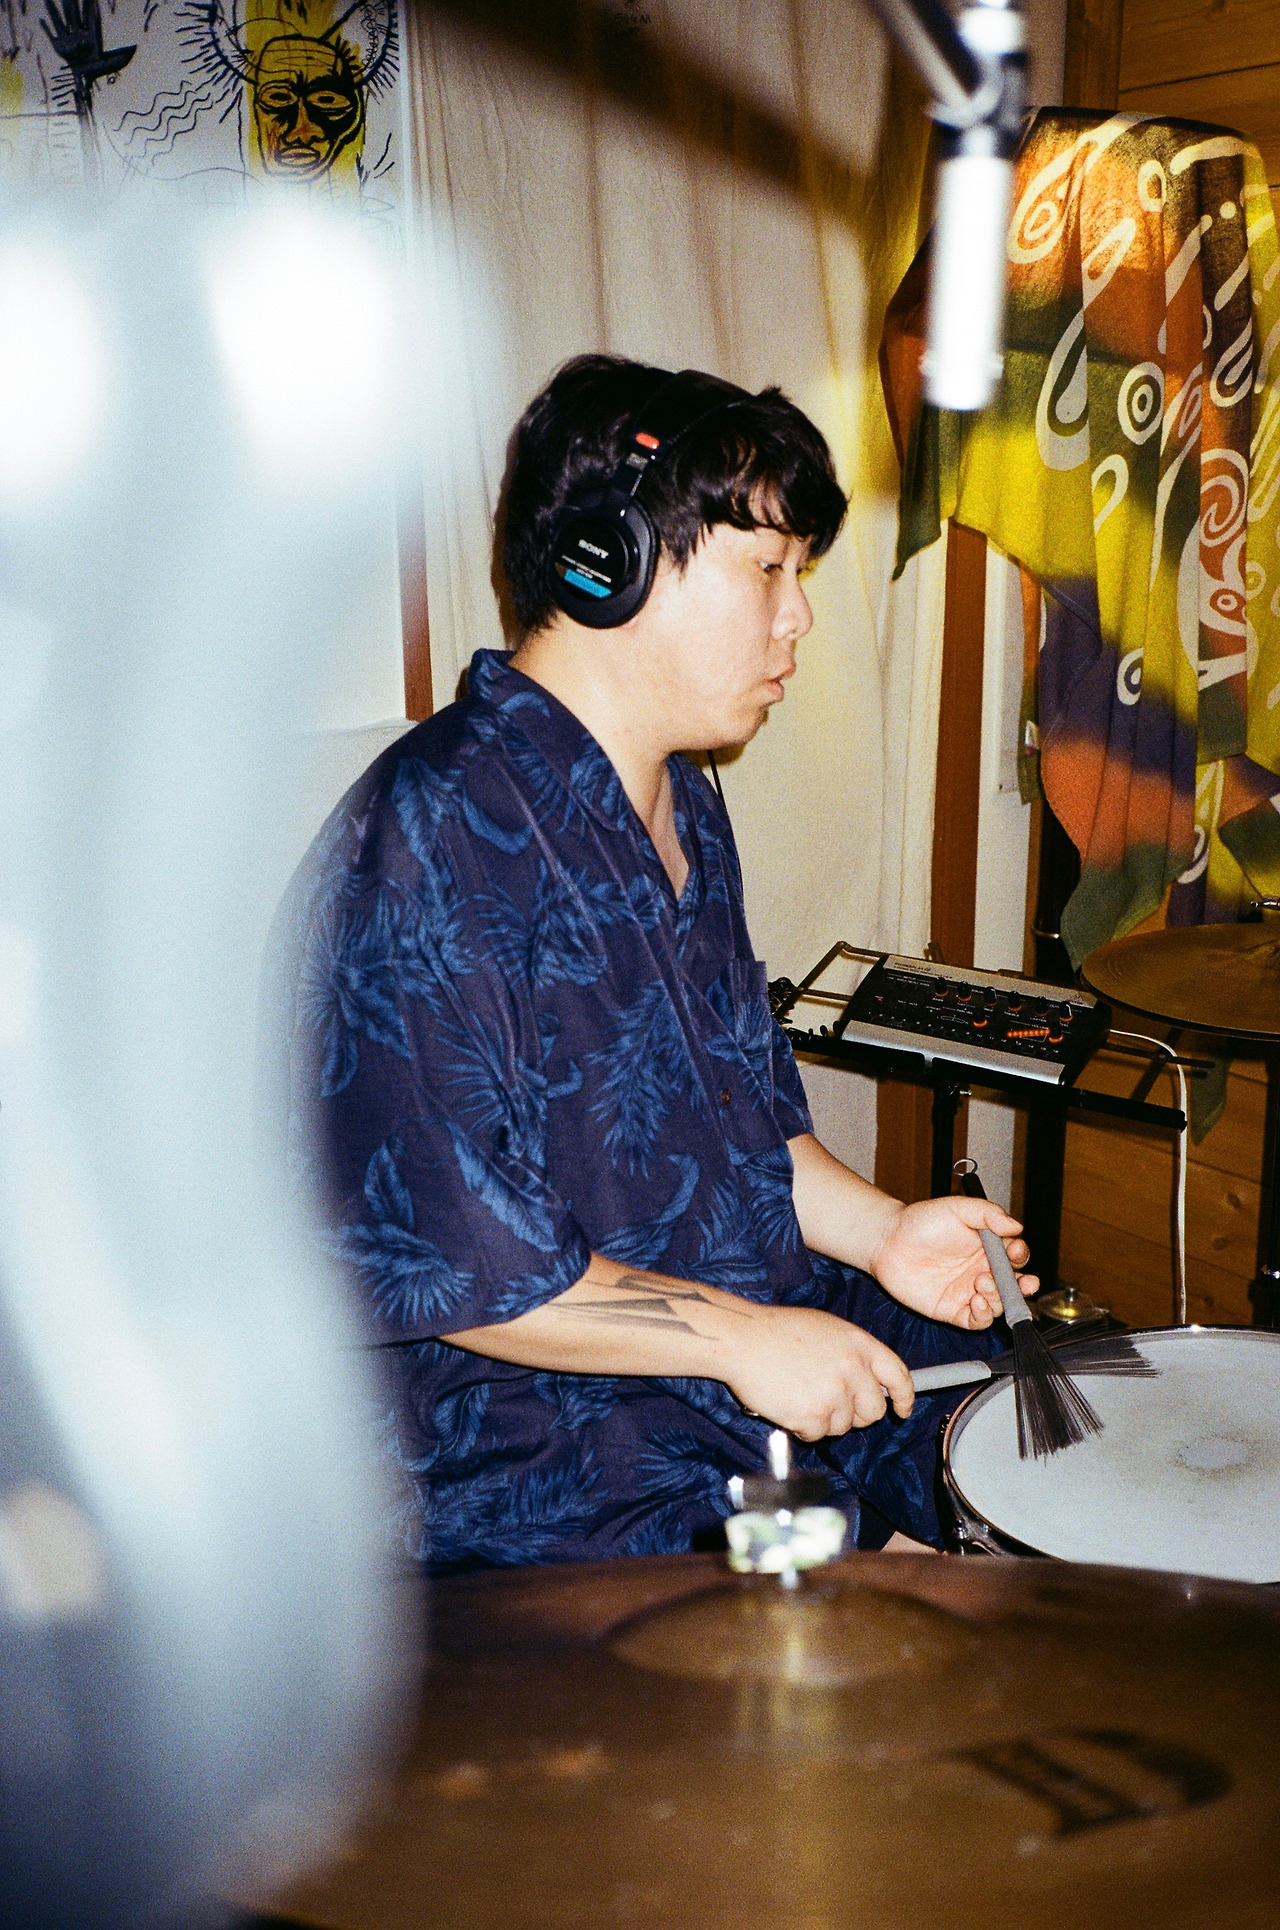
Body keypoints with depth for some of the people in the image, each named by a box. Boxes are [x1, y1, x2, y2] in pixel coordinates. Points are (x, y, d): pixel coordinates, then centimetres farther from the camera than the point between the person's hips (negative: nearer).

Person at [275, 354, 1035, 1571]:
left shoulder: (685, 804, 11)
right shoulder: (432, 839, -23)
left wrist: (878, 1230, 3)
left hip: (774, 1334, 9)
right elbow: (416, 1250, -25)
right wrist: (735, 1335, -22)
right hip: (537, 1443, -9)